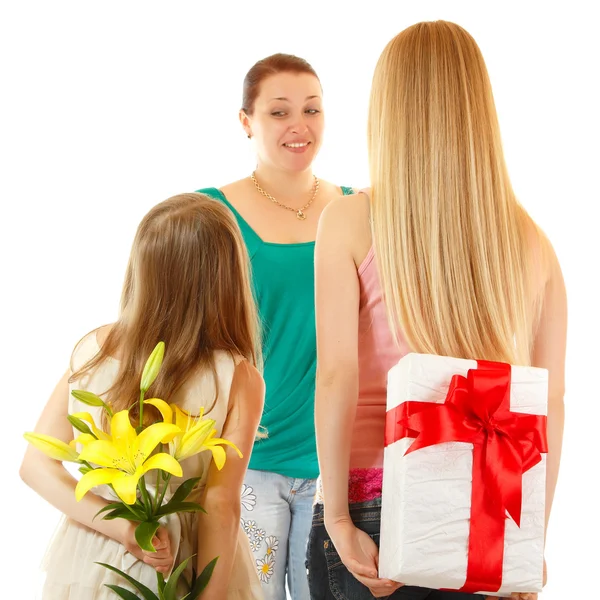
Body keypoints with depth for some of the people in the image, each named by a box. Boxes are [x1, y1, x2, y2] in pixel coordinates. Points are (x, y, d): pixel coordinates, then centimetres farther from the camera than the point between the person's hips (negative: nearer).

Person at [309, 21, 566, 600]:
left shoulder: (349, 220, -5)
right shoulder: (529, 239, 3)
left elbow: (336, 377, -12)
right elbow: (550, 401, 3)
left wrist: (337, 519, -8)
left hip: (376, 508, -3)